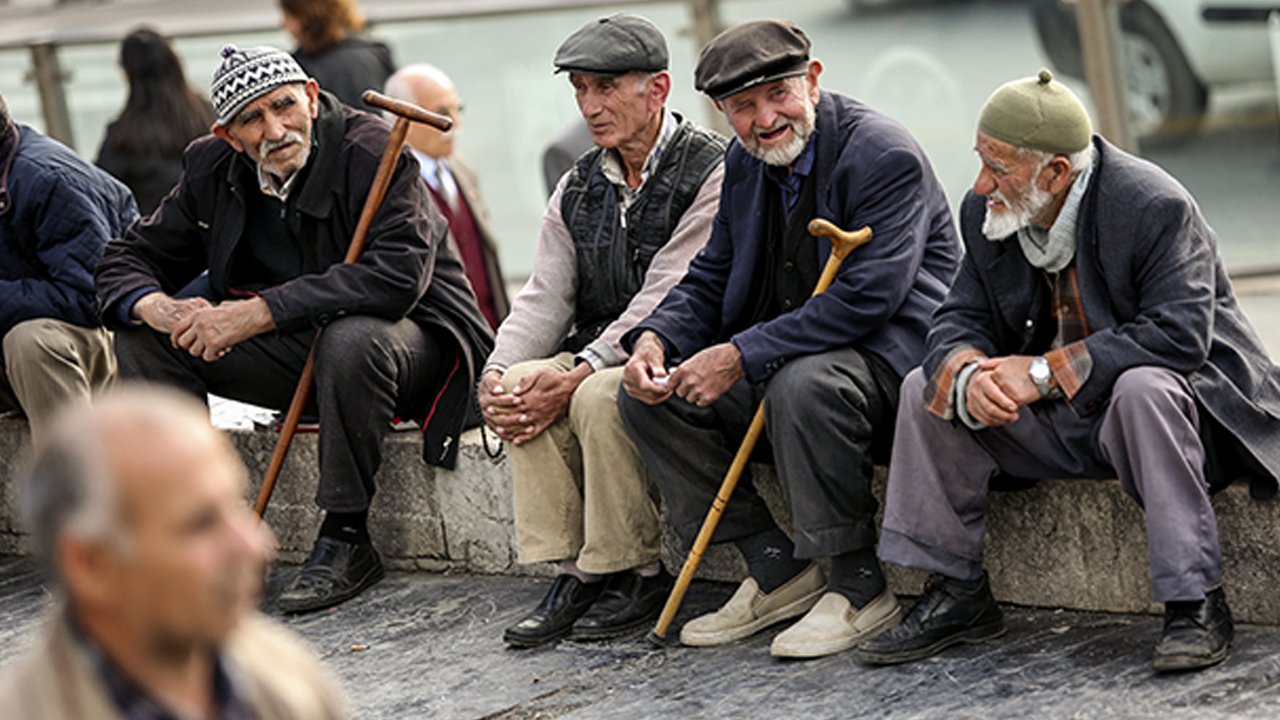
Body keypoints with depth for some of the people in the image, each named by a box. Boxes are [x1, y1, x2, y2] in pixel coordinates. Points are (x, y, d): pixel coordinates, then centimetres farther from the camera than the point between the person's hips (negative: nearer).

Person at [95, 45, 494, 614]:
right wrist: (160, 309, -23)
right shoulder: (213, 168, -2)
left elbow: (398, 274, -35)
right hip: (297, 349, 6)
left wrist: (258, 312, -37)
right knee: (143, 337, -7)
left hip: (413, 337, -6)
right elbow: (130, 257, 4)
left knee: (352, 340, -40)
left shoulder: (371, 152, -22)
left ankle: (345, 540, -24)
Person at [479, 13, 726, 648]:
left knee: (599, 397, -33)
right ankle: (573, 571, -16)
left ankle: (636, 574, -18)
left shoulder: (710, 172, -12)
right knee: (522, 384, -21)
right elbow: (545, 298, 6)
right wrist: (497, 374, -14)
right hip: (596, 354, 7)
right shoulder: (579, 189, 12)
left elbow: (664, 301, -19)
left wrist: (578, 376, -26)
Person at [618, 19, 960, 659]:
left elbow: (866, 297, -27)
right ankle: (776, 570, -1)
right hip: (785, 357, 9)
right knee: (648, 393, -3)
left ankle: (859, 586, -22)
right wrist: (655, 337, -8)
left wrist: (742, 356, -28)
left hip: (889, 352, -9)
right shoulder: (745, 164, 8)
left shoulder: (884, 155, -18)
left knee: (802, 384, -38)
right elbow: (711, 280, 15)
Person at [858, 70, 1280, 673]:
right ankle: (957, 597, 1)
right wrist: (968, 374, -27)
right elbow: (959, 321, -1)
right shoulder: (987, 215, -3)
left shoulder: (1156, 208, -23)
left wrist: (1045, 372, -32)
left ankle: (1195, 601, -31)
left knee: (1142, 388, -39)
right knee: (927, 389, -5)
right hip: (1062, 423, 7)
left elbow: (1179, 335, -31)